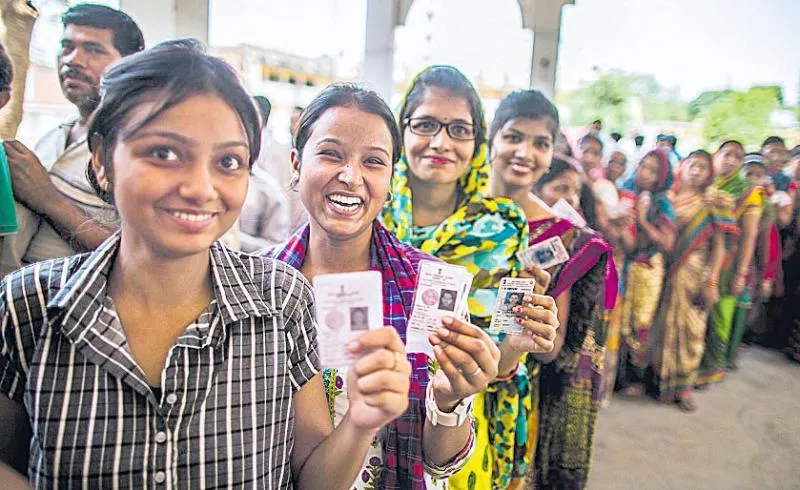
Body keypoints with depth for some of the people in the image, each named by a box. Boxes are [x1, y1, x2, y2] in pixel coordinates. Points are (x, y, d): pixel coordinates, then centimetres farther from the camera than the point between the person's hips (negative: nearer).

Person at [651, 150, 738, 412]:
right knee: (662, 325, 5)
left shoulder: (715, 202, 3)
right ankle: (659, 379, 20)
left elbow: (719, 245, -1)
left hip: (695, 276, -1)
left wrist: (712, 282, -9)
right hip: (663, 273, 1)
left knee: (690, 328, 3)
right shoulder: (667, 198, 6)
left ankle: (684, 386, 17)